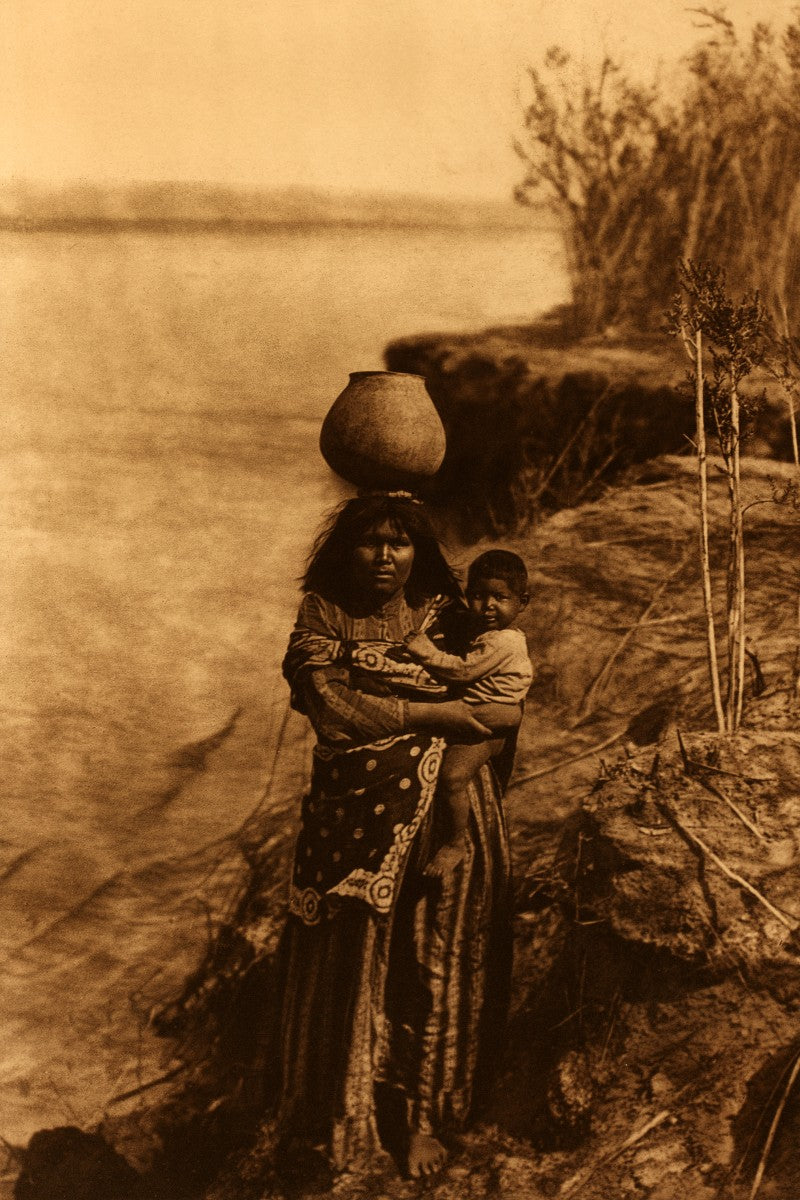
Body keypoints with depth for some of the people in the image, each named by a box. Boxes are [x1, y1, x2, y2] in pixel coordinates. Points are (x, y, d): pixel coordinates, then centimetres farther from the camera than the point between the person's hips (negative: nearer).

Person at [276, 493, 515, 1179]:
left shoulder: (446, 614, 5)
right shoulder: (323, 613, 0)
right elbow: (332, 707, -13)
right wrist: (427, 715, -15)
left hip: (443, 814, 1)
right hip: (356, 815, -1)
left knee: (434, 961, 3)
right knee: (352, 960, 2)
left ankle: (423, 1115, 18)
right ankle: (346, 1117, 19)